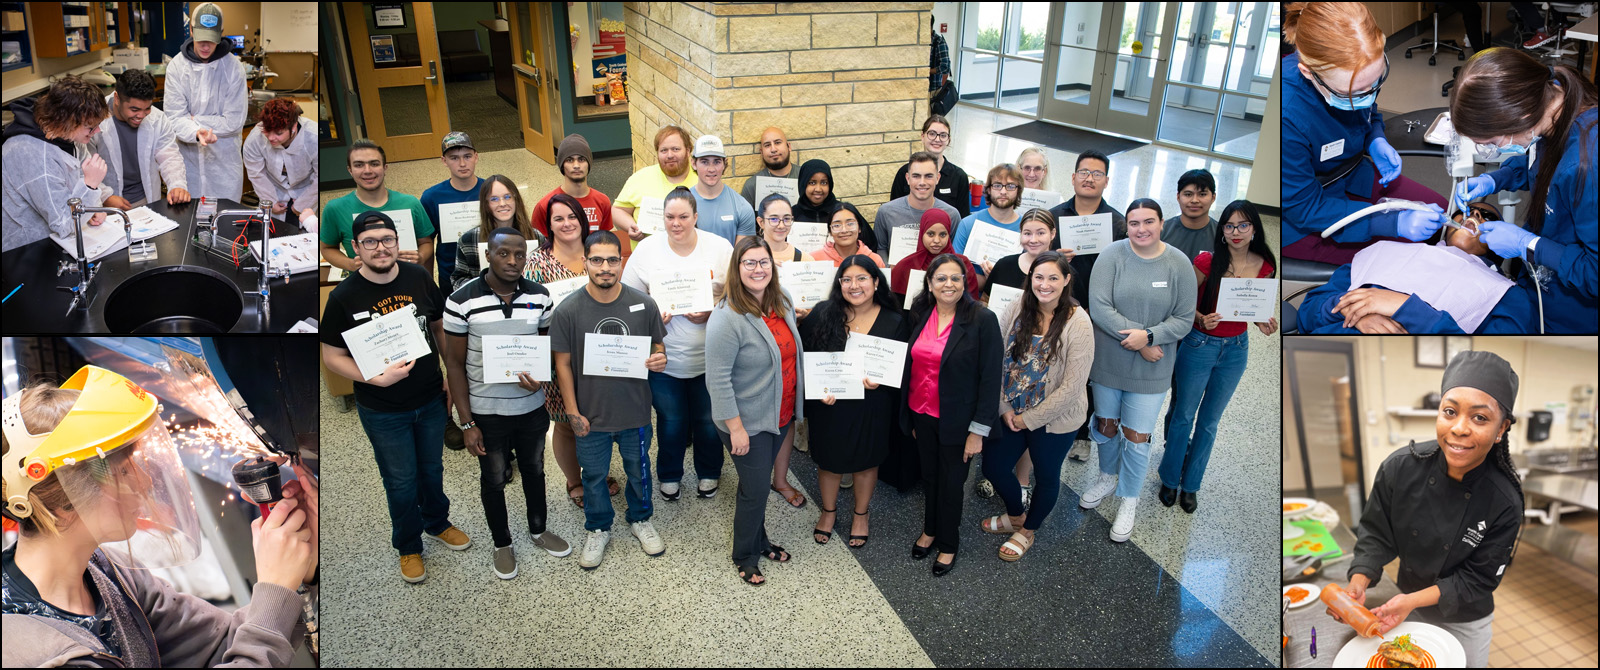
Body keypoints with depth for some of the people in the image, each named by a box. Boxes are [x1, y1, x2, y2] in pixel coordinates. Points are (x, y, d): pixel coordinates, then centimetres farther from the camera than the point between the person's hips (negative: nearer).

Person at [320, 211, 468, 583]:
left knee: (432, 468, 23)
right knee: (401, 481, 14)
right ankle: (408, 546, 36)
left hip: (431, 399, 3)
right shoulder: (344, 297, -17)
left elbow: (440, 326, 7)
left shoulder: (419, 277, -7)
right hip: (384, 412, -3)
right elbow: (332, 356, -12)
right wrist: (377, 378, -26)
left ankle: (437, 523, 49)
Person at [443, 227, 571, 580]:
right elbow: (455, 363, -10)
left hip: (532, 407, 3)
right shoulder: (462, 300, -16)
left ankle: (538, 530, 45)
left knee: (534, 470, 21)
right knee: (493, 480, 15)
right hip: (487, 412, -3)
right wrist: (466, 423, -11)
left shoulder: (540, 296, -7)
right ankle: (502, 543, 37)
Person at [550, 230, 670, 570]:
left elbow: (657, 348, 5)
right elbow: (562, 363, -6)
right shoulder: (567, 310, -13)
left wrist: (659, 360, -20)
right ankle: (598, 529, 41)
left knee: (639, 470, 21)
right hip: (591, 414, -1)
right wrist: (573, 412, -7)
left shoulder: (643, 303, -9)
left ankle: (640, 520, 46)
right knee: (593, 476, 17)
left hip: (635, 411, 1)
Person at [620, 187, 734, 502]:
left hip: (709, 357, 0)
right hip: (664, 358, 0)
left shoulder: (720, 248, -6)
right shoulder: (647, 249, -4)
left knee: (708, 420, 13)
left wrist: (710, 313, -19)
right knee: (671, 422, 12)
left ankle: (709, 473, 40)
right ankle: (669, 476, 38)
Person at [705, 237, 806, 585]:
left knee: (761, 481, 23)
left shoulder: (782, 301, -1)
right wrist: (736, 428, -21)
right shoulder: (727, 318, -25)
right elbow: (717, 379, -23)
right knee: (755, 489, 6)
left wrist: (794, 408, 16)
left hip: (780, 415, 7)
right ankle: (745, 557, 29)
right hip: (748, 422, -7)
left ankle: (760, 540, 44)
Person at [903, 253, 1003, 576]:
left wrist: (978, 431, -15)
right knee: (929, 474, 20)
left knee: (951, 482, 11)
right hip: (921, 415, 4)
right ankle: (930, 530, 43)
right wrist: (909, 416, 9)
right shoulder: (918, 316, 0)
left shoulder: (982, 320, -15)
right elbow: (911, 365, 8)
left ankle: (948, 544, 33)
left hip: (956, 421, -4)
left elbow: (990, 378, -14)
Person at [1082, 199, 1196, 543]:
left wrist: (1148, 335, -22)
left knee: (1137, 438, 6)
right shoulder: (1112, 256, -10)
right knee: (1105, 426, 19)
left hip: (1150, 372, -1)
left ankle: (1129, 501, 28)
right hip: (1107, 361, 1)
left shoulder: (1179, 264, -7)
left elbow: (1184, 320, -6)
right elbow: (1099, 308, -17)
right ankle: (1108, 477, 47)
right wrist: (1138, 342, -19)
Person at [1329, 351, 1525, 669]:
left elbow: (1478, 580, -17)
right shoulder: (1401, 467, -23)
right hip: (1407, 608, 2)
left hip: (1464, 622, -2)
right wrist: (1358, 583, -27)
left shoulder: (1505, 503, -26)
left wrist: (1413, 600, -28)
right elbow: (1376, 535, -12)